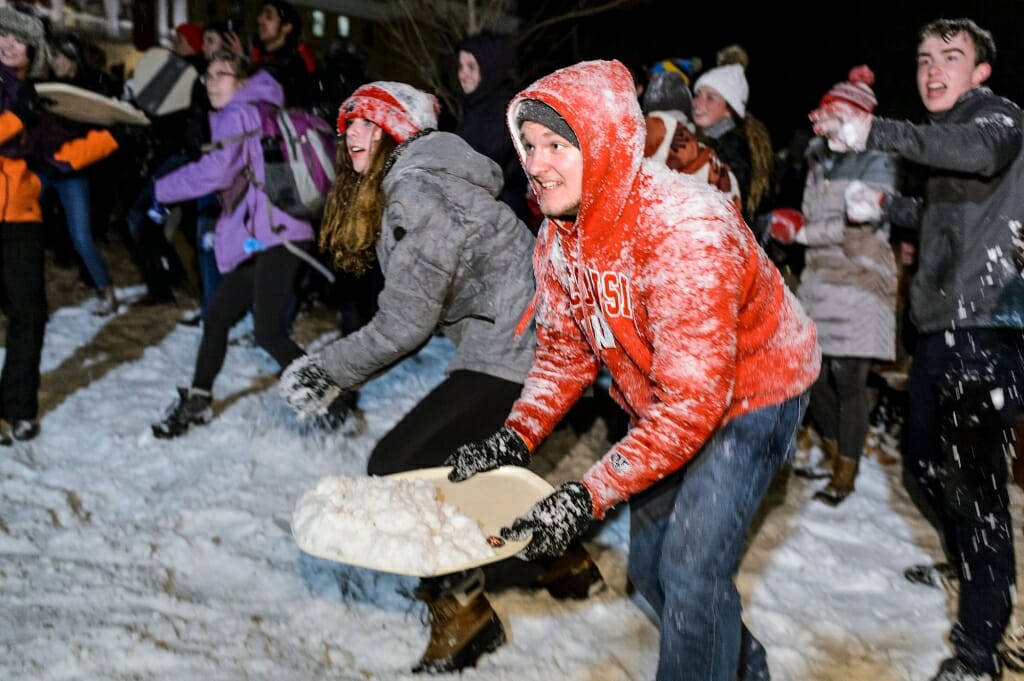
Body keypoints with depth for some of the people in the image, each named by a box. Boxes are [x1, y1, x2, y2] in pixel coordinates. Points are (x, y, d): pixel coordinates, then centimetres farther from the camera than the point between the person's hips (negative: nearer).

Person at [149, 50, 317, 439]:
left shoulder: (238, 115, -7)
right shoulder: (254, 115, 21)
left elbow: (215, 171, -18)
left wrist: (163, 189, -7)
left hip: (275, 235, -10)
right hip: (255, 238, 10)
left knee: (269, 333, -13)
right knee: (217, 317, 14)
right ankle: (197, 403, 27)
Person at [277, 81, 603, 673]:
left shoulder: (416, 192, -17)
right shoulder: (405, 185, 16)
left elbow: (406, 323, -16)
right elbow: (416, 312, 16)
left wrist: (330, 369, -3)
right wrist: (336, 371, 11)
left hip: (513, 354, -10)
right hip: (526, 346, 10)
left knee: (397, 469, -8)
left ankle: (460, 609, 4)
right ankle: (561, 561, 33)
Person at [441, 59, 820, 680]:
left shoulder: (685, 229, -36)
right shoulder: (561, 233, -10)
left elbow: (693, 400, -37)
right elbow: (565, 348, 1)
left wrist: (587, 497, -38)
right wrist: (517, 436, -14)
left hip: (751, 391, -8)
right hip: (660, 402, 8)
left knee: (691, 568, -16)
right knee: (649, 563, 15)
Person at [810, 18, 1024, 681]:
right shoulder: (948, 133, 22)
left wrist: (875, 131, -43)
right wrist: (892, 204, 25)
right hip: (939, 329, 10)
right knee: (924, 465, 21)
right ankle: (966, 566, 45)